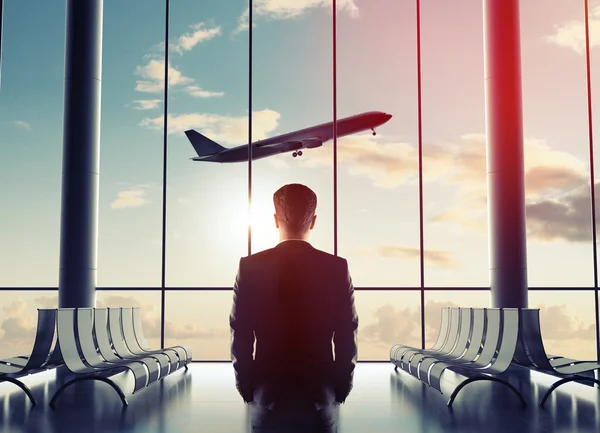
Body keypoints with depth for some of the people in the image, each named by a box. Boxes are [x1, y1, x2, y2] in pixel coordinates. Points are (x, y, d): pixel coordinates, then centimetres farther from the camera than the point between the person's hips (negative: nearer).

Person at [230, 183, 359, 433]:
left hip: (267, 396, 0)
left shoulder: (250, 267, -6)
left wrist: (247, 390, 8)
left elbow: (240, 337, -2)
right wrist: (341, 391, 8)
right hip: (320, 396, 0)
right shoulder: (337, 268, -5)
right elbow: (347, 337, -2)